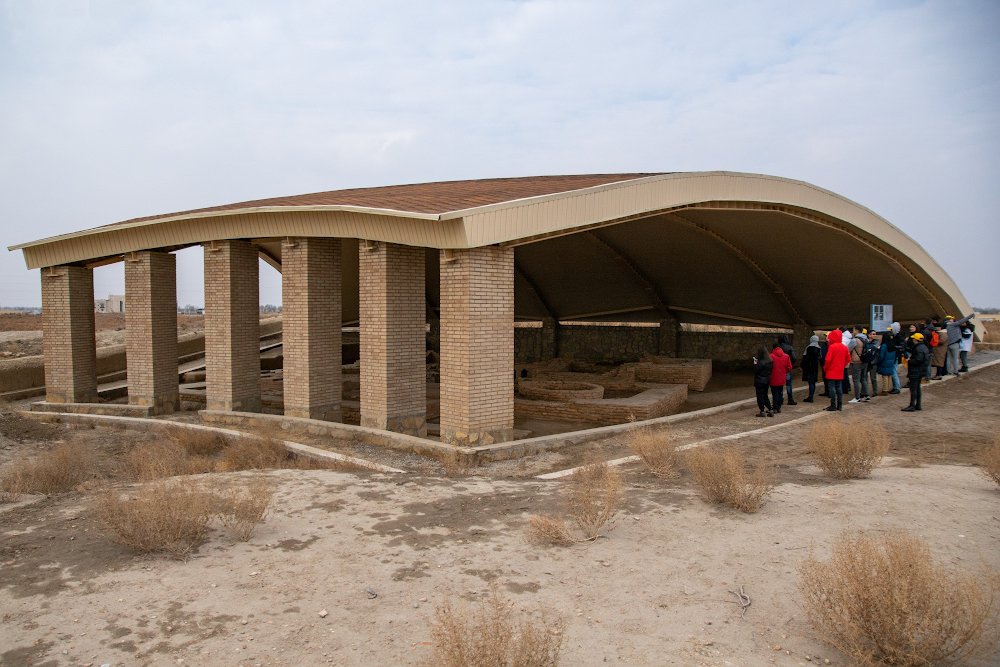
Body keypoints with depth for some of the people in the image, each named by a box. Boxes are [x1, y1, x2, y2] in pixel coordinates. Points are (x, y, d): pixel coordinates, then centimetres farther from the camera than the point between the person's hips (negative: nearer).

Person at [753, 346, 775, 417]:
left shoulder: (761, 362, -21)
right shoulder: (770, 361, 2)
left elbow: (756, 371, -16)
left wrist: (755, 364, -2)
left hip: (760, 381, -7)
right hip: (767, 380, 7)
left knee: (760, 396, 3)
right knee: (765, 395, 18)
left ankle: (762, 412, 7)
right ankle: (770, 410, 17)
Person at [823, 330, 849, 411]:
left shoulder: (832, 347, -14)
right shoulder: (844, 347, 8)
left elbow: (828, 359, -18)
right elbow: (848, 359, 13)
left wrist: (825, 368, -5)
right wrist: (842, 366, 16)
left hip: (831, 371, -7)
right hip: (840, 371, 7)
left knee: (832, 388, -3)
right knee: (839, 387, 12)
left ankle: (833, 406, -3)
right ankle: (839, 405, 14)